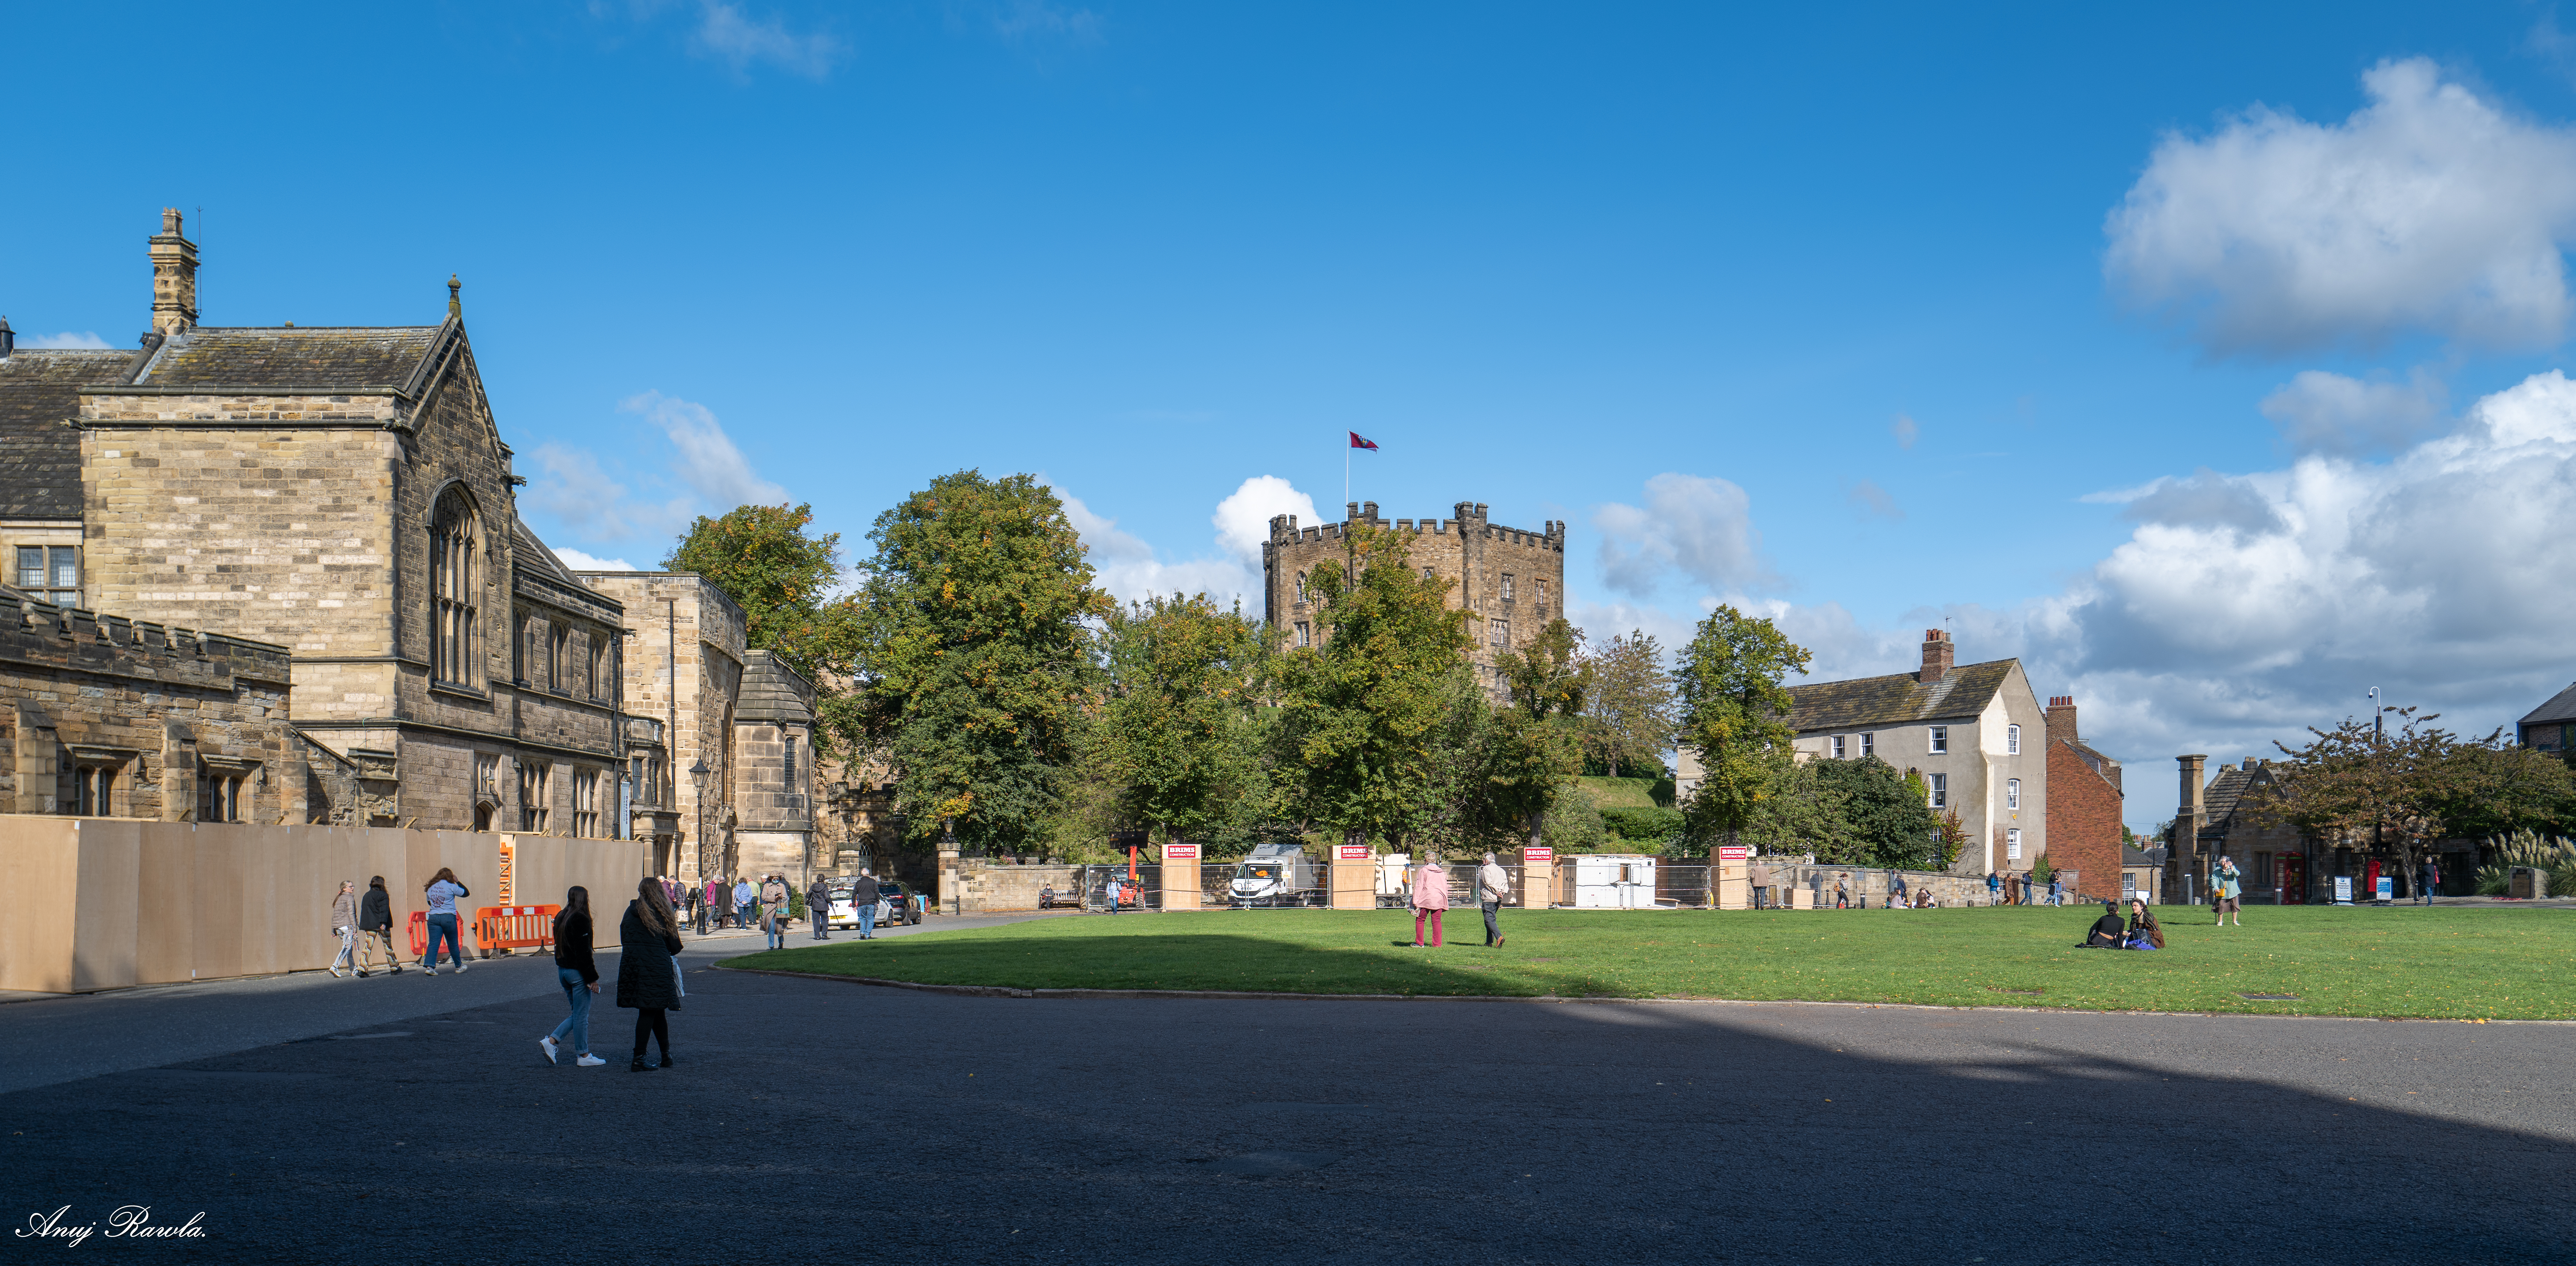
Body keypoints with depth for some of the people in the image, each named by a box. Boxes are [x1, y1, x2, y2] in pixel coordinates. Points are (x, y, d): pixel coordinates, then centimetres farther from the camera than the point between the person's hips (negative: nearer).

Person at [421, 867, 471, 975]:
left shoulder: (431, 887, 7)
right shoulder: (451, 887, -7)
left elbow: (429, 902, 20)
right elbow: (466, 893, 2)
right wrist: (458, 882, 10)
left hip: (433, 918, 3)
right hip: (449, 917, -3)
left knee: (433, 943, 0)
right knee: (453, 944, 9)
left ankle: (430, 966, -16)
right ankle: (459, 967, 21)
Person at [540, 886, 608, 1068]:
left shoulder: (561, 917, 10)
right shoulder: (581, 919, -17)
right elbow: (583, 952, -19)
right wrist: (592, 978, -16)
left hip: (562, 970, 9)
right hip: (577, 971, -9)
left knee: (578, 1013, 17)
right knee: (582, 1015, 1)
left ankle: (551, 1041, 6)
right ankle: (583, 1056, 8)